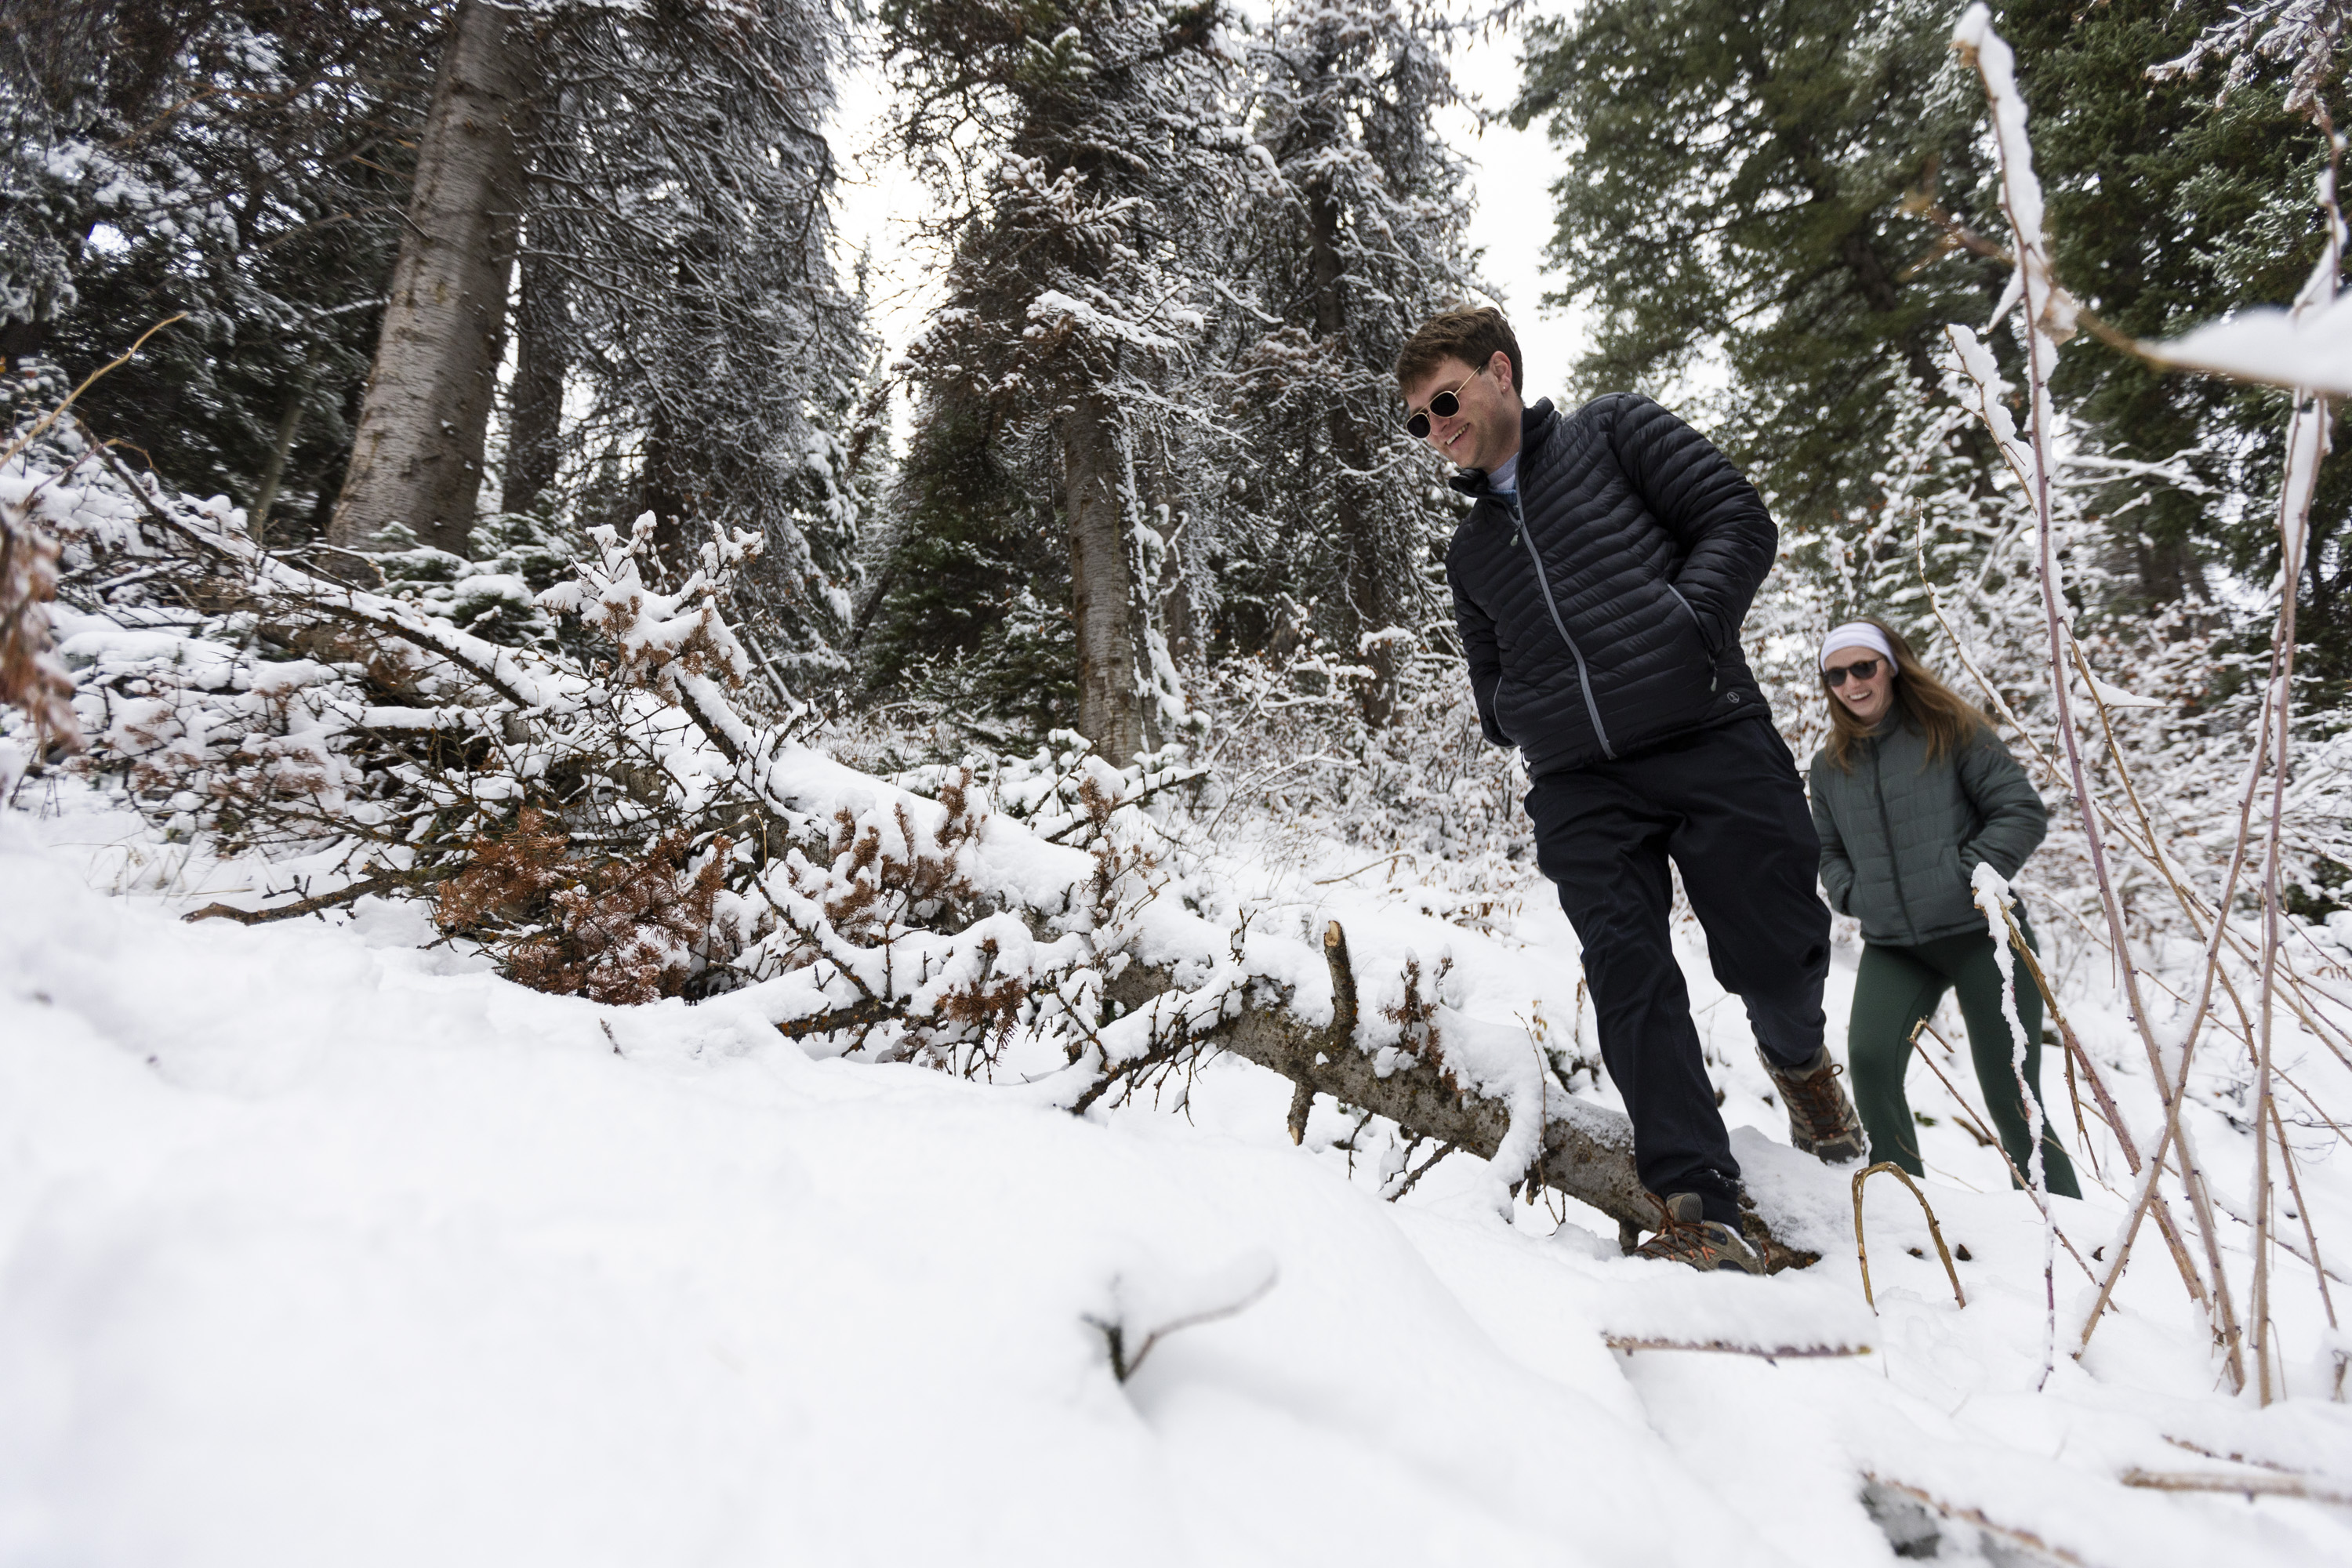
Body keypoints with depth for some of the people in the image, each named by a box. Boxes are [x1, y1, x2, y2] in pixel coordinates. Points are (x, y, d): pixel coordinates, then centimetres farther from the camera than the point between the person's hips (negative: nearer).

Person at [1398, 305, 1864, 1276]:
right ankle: (1699, 1209, -7)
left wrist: (1685, 629, -14)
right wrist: (1514, 718, 8)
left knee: (1774, 956, -1)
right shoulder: (1470, 552, 24)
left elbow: (1739, 522, 2)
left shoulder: (1614, 431, 12)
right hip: (1581, 787, 4)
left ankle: (1798, 1059, 34)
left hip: (1708, 737, -3)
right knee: (1628, 975, -11)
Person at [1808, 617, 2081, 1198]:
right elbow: (1828, 851, 21)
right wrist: (1851, 893, 2)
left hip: (1980, 933, -2)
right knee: (1870, 1057, -22)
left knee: (2012, 1098, 3)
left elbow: (2024, 811, -2)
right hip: (1892, 947, 3)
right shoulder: (1829, 767, 11)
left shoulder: (1953, 730, 0)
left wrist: (1969, 874, -13)